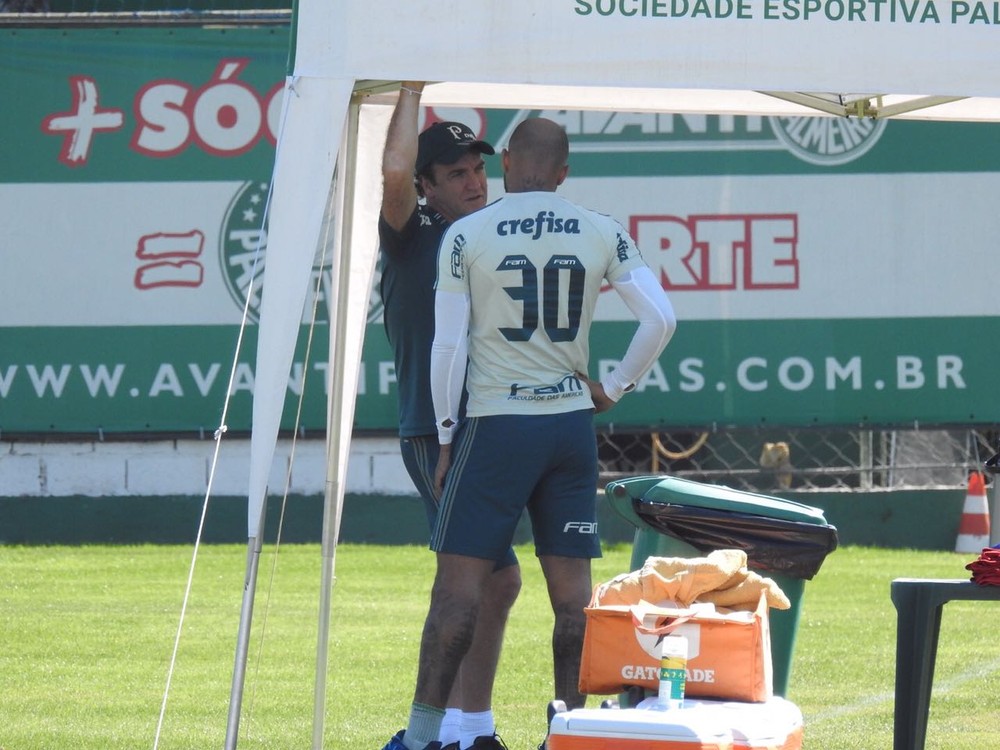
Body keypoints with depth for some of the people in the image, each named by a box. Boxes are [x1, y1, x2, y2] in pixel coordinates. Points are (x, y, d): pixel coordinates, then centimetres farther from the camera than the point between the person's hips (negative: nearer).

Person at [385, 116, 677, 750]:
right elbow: (661, 319, 1)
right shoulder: (601, 233, 4)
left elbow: (448, 347, -3)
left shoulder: (468, 235, -3)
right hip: (573, 424, 3)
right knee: (572, 589, 7)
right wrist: (612, 388, 13)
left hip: (497, 425, -3)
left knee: (460, 582, -2)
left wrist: (446, 440, 5)